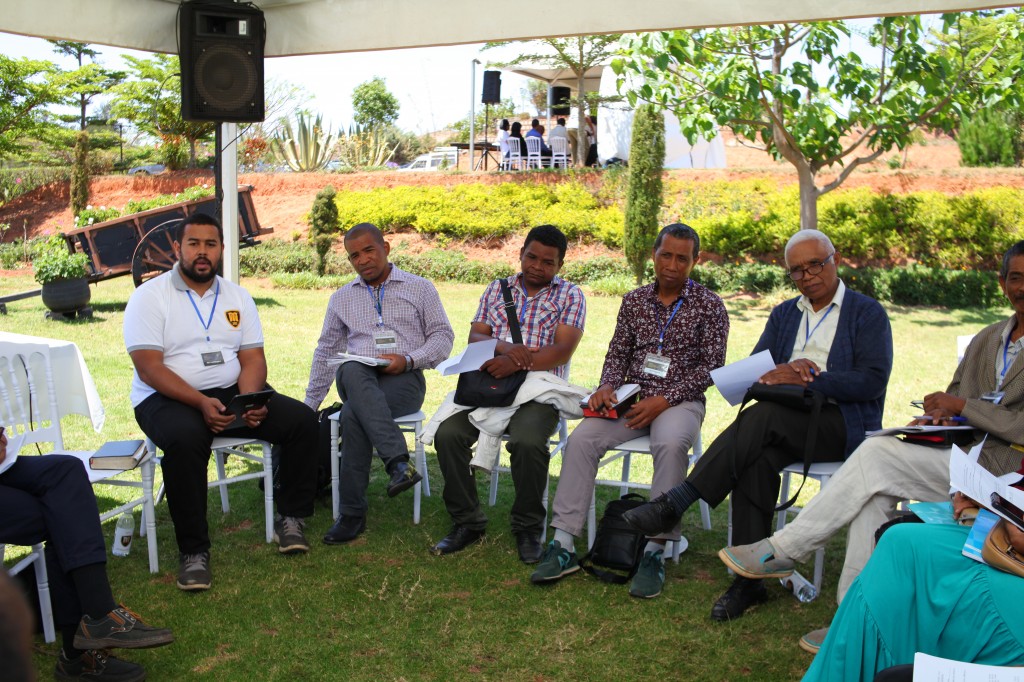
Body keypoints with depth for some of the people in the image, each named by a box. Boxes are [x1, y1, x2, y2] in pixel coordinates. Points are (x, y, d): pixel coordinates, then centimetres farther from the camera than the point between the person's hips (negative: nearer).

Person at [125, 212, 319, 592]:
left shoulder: (237, 297, 11)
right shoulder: (149, 297, -3)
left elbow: (252, 359, 5)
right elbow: (149, 367, -13)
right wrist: (201, 402, -26)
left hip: (232, 393, 5)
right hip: (167, 399, -4)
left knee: (301, 419, -14)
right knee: (185, 439, -38)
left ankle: (290, 518, 0)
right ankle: (193, 551, -24)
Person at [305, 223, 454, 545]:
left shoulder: (420, 288, 13)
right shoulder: (341, 298, 22)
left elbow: (443, 336, 7)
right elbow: (326, 350, 25)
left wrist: (408, 360, -11)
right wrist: (310, 404, 19)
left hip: (404, 379, -2)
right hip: (356, 380, 2)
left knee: (353, 414, -34)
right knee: (352, 370, -38)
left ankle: (353, 513, -28)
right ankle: (399, 462, -49)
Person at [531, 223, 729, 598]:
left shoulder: (708, 306, 2)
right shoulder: (634, 301, 13)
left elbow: (711, 366, -4)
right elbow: (618, 353, 15)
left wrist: (665, 400, -15)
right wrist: (607, 387, -8)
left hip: (680, 400, -3)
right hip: (631, 398, 4)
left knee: (671, 444, -37)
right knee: (581, 439, -22)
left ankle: (655, 551, -30)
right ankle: (564, 545, -21)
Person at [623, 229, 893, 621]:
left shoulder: (868, 313, 5)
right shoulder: (784, 314, 22)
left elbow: (873, 380, -9)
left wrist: (807, 379, -19)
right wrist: (789, 368, -12)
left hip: (842, 425, -4)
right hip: (787, 421, 4)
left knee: (763, 416, -34)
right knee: (757, 460, -32)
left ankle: (675, 504, -34)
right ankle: (749, 581, -27)